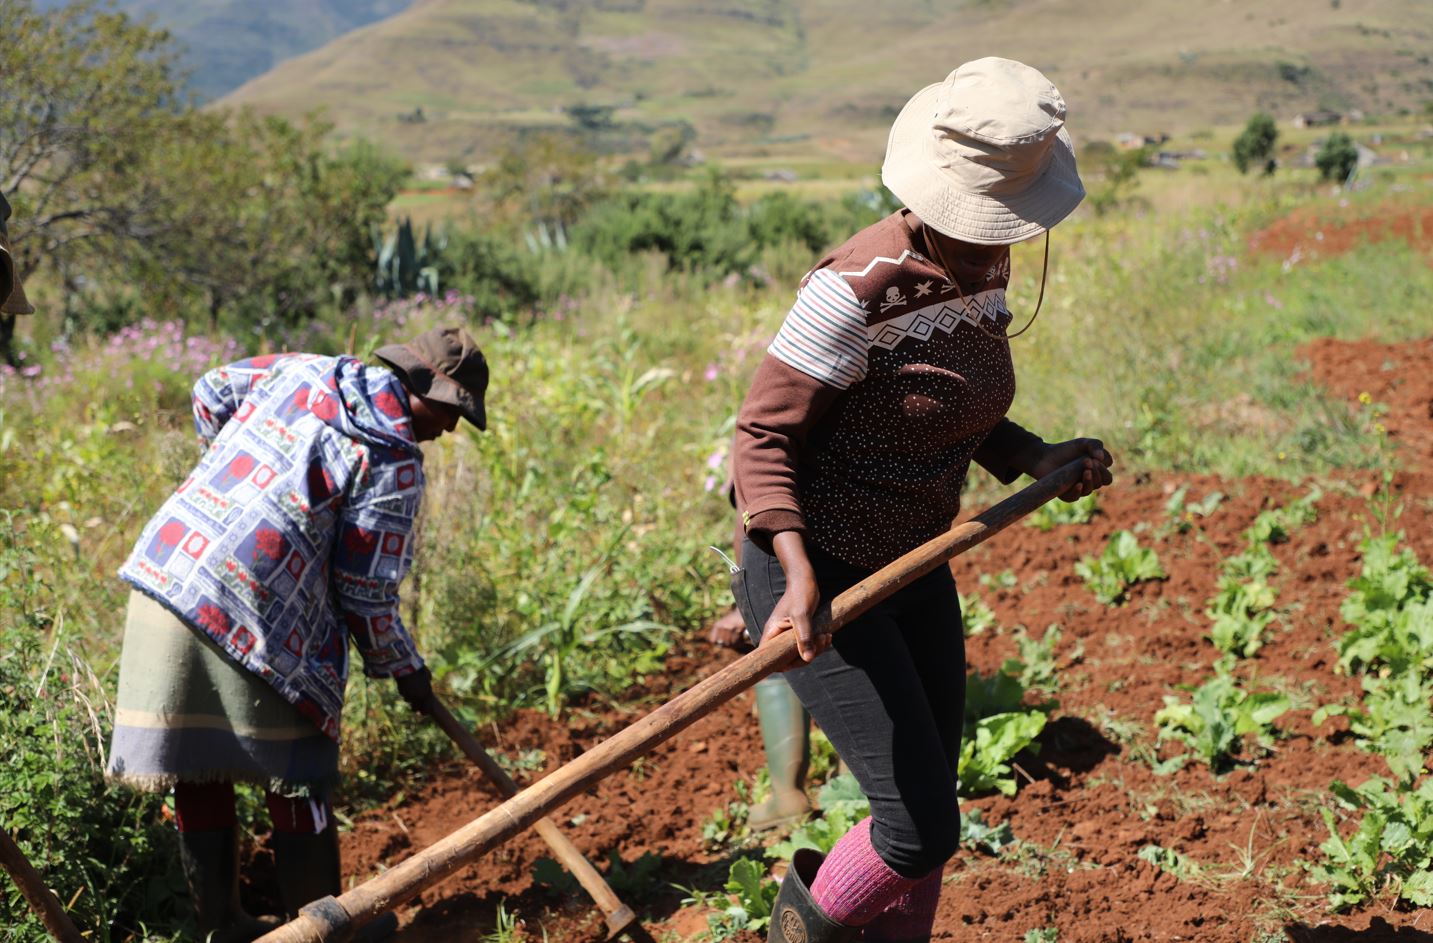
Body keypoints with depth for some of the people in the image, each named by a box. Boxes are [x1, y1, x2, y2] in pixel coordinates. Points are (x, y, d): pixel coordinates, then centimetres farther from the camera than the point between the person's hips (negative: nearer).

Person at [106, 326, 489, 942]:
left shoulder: (301, 371, 13)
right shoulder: (394, 464, -6)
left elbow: (210, 392, 30)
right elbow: (366, 591, -4)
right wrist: (404, 669, 11)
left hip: (163, 573, 7)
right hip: (252, 621, -7)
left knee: (198, 771, 14)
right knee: (295, 779, 8)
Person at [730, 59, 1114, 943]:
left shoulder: (982, 269, 0)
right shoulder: (859, 287, -24)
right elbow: (764, 434, -21)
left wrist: (1037, 458, -4)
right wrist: (800, 579, -33)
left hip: (915, 565, 8)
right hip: (821, 574, -8)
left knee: (927, 815, 15)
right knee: (923, 826, -6)